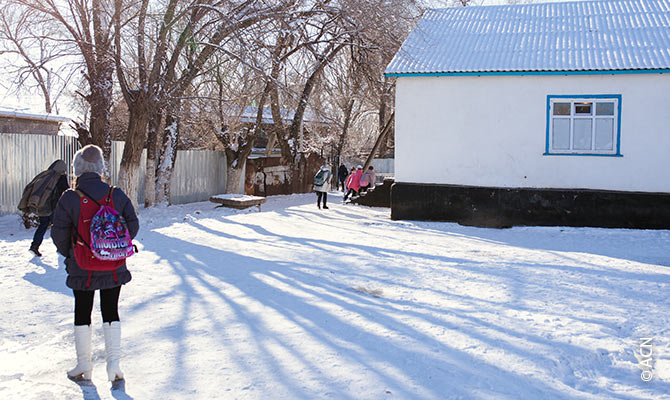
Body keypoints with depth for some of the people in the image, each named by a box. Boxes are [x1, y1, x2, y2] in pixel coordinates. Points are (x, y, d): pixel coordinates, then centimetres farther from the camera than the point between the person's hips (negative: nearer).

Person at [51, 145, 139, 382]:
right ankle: (113, 365, 9)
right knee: (110, 311, 13)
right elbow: (133, 226, -1)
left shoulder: (69, 198, -13)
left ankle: (83, 367, 21)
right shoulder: (117, 195, -6)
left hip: (82, 268, -2)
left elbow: (59, 234, -10)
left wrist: (69, 254, 9)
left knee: (82, 313, 13)